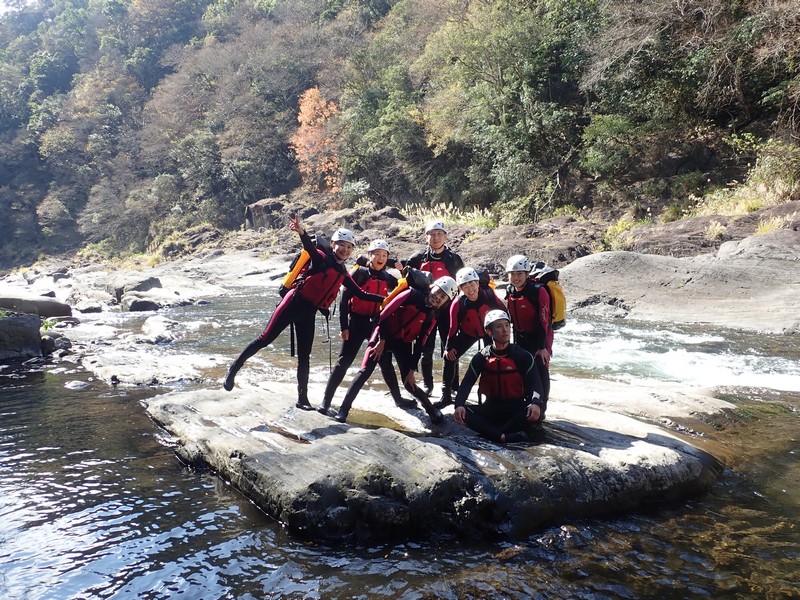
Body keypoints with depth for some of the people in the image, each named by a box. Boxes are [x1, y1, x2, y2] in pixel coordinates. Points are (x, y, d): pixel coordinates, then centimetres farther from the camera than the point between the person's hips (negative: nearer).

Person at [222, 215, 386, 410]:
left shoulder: (343, 274, 13)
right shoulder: (322, 259, -5)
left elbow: (361, 294, 17)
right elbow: (310, 248, -26)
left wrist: (384, 299, 11)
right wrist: (302, 233, -48)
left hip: (309, 313, 6)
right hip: (293, 304, -6)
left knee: (304, 357, 9)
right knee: (265, 339, -4)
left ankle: (303, 399, 18)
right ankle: (234, 369, 13)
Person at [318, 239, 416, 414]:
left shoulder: (388, 278, 7)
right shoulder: (359, 273, -8)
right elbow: (344, 299, -8)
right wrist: (344, 326, -12)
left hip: (377, 323, 5)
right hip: (357, 323, -4)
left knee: (386, 362, 12)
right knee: (344, 361, -6)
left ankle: (398, 398, 25)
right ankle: (326, 400, 2)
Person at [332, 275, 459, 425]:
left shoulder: (432, 317, 0)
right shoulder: (412, 295, -13)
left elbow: (420, 344, 1)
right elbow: (384, 314, -13)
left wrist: (412, 370, -2)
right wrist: (382, 341, -12)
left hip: (403, 344, 3)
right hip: (384, 336, -3)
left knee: (409, 383, -3)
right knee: (365, 372, -17)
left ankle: (432, 410, 21)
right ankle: (343, 409, -9)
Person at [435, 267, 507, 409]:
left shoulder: (488, 294, -27)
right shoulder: (457, 304, -28)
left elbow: (501, 309, -9)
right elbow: (454, 327, -18)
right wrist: (449, 347, -18)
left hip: (490, 330, 1)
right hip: (468, 332, 0)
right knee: (449, 357, -10)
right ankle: (446, 395, 1)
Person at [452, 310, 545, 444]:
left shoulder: (523, 356, -4)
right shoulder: (481, 358, 0)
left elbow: (535, 382, -12)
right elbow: (466, 383, -7)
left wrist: (535, 403, -34)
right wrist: (459, 405, -26)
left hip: (517, 409, -2)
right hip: (491, 409, 2)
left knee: (534, 413, -34)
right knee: (463, 412, -26)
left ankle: (492, 432, -25)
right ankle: (508, 437, -36)